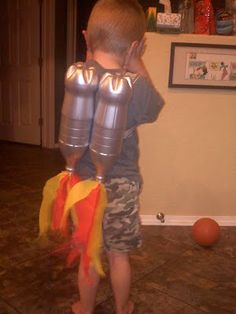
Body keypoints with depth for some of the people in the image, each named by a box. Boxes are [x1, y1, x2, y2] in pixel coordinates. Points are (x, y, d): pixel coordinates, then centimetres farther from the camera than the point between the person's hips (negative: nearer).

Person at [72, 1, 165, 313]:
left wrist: (90, 53, 4)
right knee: (119, 255, 18)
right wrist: (137, 64, -1)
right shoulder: (135, 86, -22)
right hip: (121, 185, -2)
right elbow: (154, 106, 1)